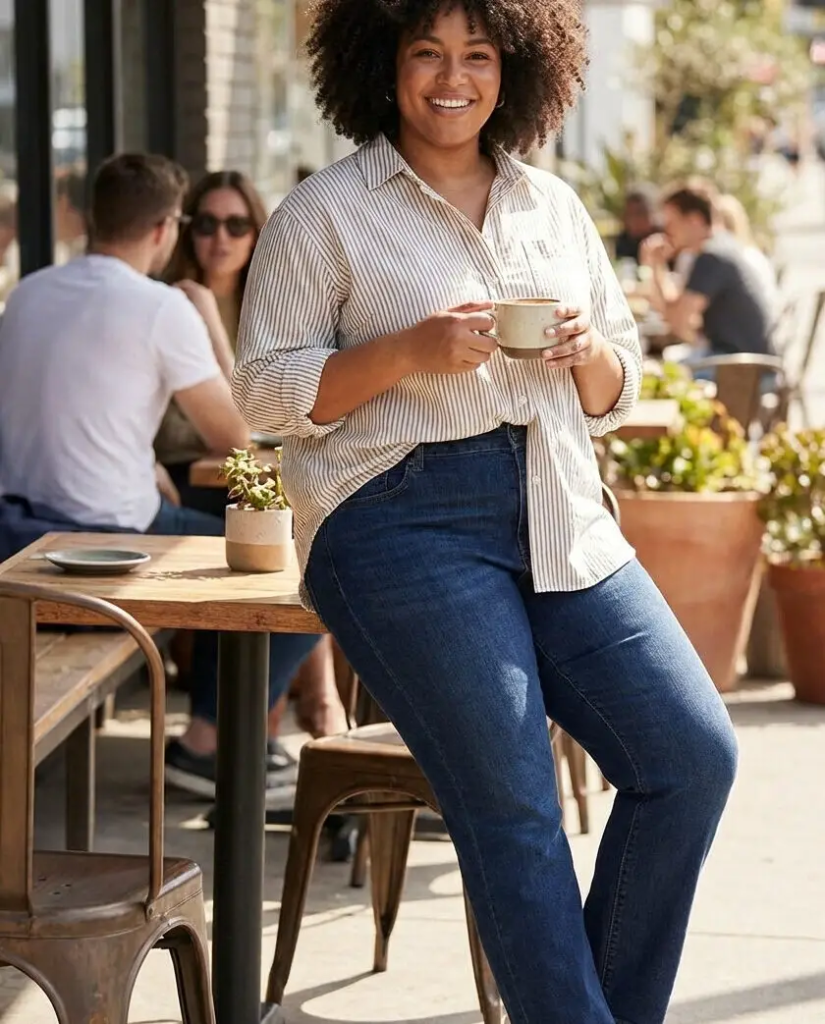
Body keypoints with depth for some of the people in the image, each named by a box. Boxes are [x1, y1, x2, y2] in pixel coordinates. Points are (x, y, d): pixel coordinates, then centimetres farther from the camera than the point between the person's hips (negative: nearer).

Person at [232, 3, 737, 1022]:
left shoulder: (554, 206, 16)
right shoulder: (325, 213, 1)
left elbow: (615, 392, 21)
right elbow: (265, 389, -4)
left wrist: (587, 351, -3)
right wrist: (409, 352, -16)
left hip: (559, 519, 5)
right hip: (406, 521, -5)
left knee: (693, 755, -4)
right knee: (512, 807, -12)